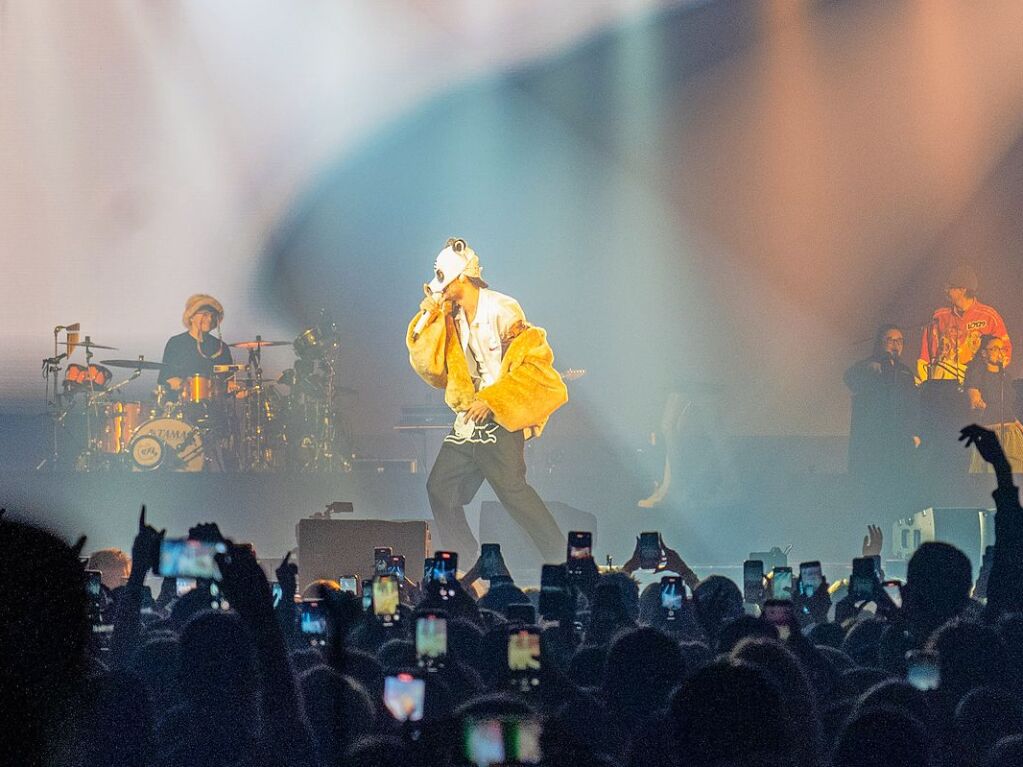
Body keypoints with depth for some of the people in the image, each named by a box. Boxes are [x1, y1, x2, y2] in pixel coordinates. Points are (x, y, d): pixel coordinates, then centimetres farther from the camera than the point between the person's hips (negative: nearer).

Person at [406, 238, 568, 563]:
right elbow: (433, 369, 7)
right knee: (440, 487, 4)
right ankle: (467, 566, 12)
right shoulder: (452, 319, 12)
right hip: (468, 419, 8)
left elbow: (534, 360, -16)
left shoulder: (501, 311, -11)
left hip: (500, 418, -8)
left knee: (511, 487, -19)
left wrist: (490, 399, -18)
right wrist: (428, 317, -2)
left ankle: (561, 560, -12)